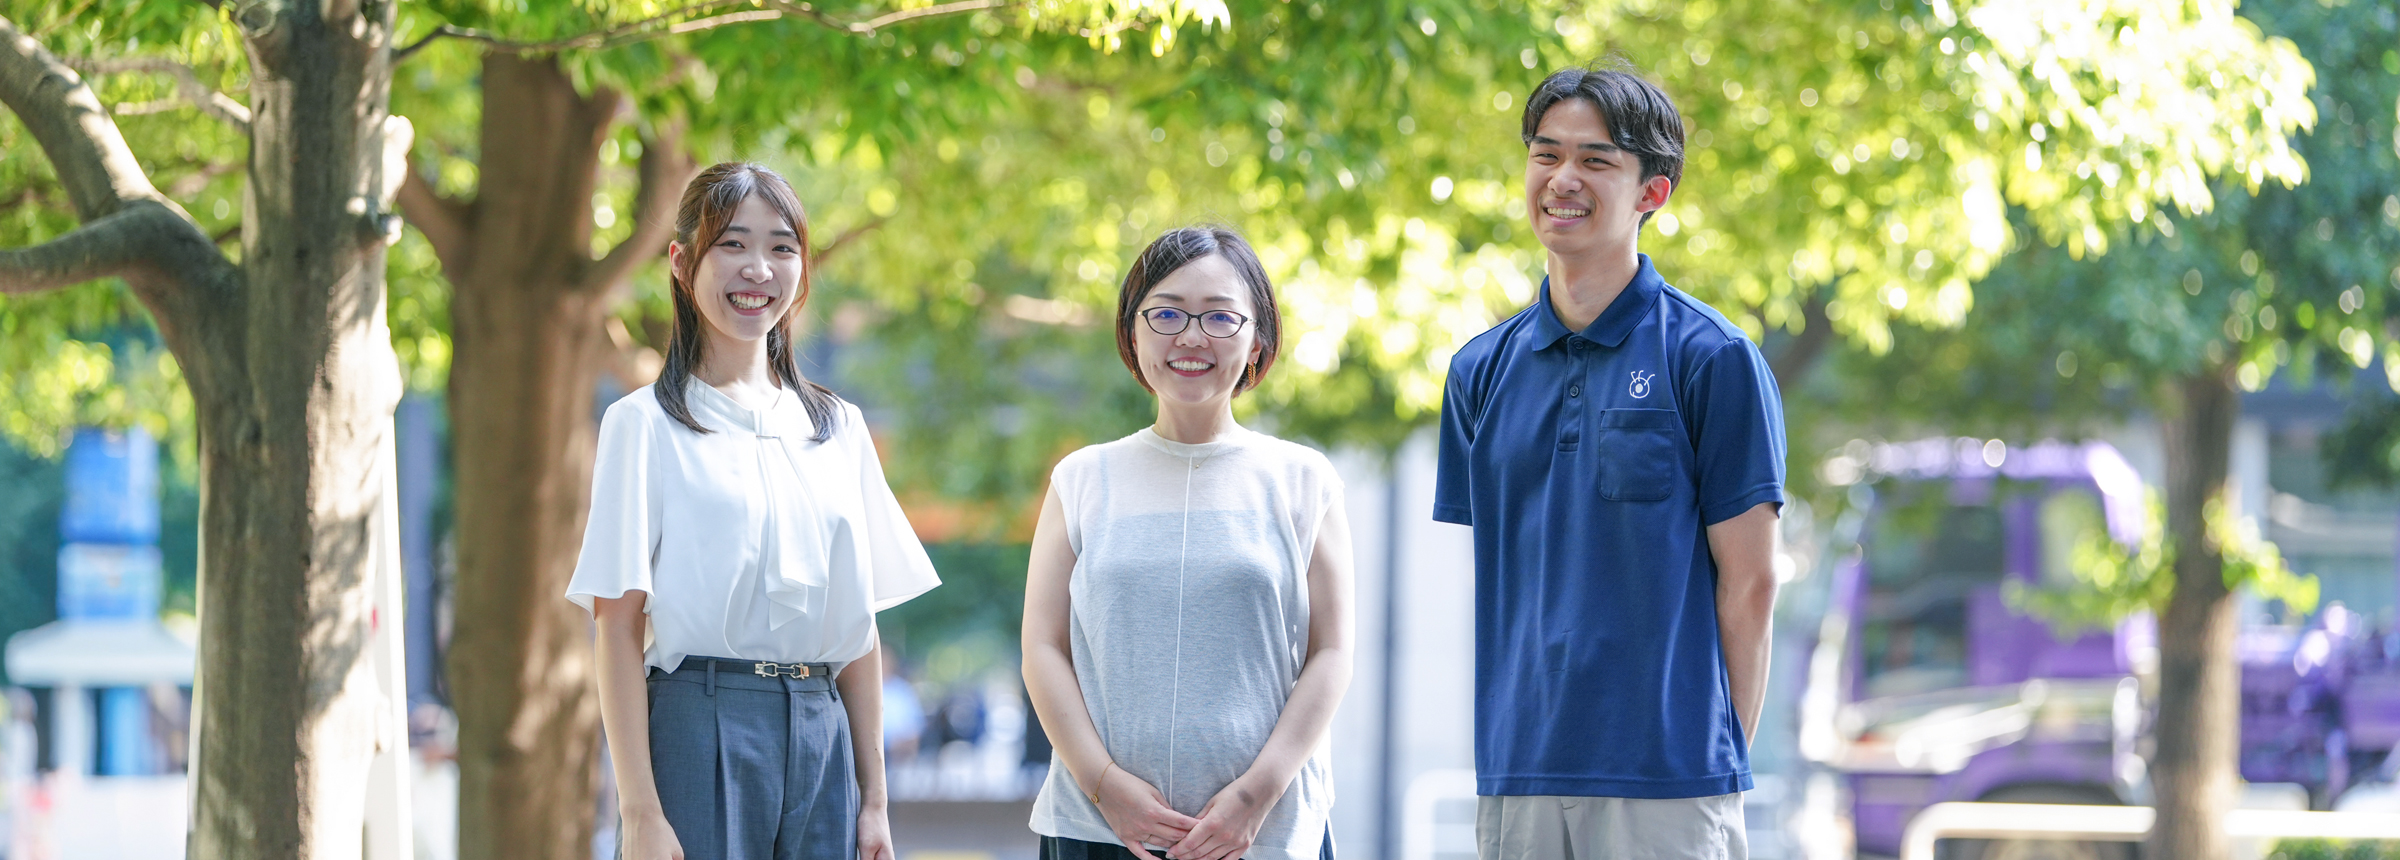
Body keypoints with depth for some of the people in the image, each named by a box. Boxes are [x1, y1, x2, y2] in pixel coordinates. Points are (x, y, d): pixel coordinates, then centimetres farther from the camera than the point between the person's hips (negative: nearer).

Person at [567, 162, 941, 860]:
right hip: (699, 730, -4)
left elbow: (858, 628, 15)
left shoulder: (838, 430, 15)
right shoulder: (646, 424, 0)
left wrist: (874, 800, 9)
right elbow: (618, 626, -5)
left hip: (821, 739, 4)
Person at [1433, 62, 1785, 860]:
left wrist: (1721, 754, -4)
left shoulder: (1711, 359, -2)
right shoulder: (1482, 372, 12)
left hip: (1669, 786, -4)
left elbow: (1748, 579, -2)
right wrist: (1506, 741, 5)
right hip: (1517, 779, 4)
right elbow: (1490, 578, 13)